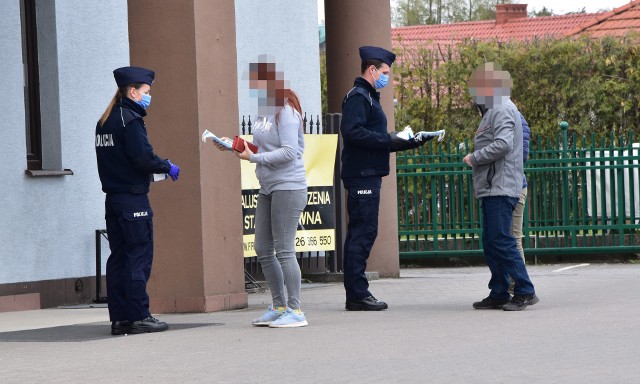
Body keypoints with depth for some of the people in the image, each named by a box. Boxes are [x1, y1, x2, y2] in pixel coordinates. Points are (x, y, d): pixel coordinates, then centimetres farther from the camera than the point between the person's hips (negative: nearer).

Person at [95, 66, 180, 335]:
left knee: (118, 257, 9)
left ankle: (119, 318, 10)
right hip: (133, 199, -9)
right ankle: (138, 317, -4)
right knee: (139, 257, -5)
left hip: (112, 198, 9)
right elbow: (143, 157, -20)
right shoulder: (130, 119, -12)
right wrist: (167, 167, -3)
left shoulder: (104, 121, 15)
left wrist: (155, 169, 17)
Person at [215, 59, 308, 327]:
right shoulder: (264, 111, 11)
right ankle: (279, 306, 22)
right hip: (268, 188, 9)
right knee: (262, 249, 11)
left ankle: (295, 310, 0)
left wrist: (253, 157, -19)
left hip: (288, 187, -9)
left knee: (284, 250, -7)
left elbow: (289, 152, -20)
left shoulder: (286, 112, -14)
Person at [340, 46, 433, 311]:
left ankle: (355, 295, 13)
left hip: (368, 175, 11)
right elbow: (352, 132, -23)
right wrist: (389, 141, -21)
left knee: (360, 233, 10)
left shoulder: (368, 97, 23)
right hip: (362, 175, -11)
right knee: (363, 232, -10)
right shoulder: (358, 97, -10)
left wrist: (408, 143, 15)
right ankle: (357, 294, -10)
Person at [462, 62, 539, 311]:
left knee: (501, 241, -13)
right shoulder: (495, 111, 21)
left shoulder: (502, 111, -11)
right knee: (491, 243, 11)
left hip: (501, 188, -11)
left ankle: (525, 291, -13)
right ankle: (499, 295, 14)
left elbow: (502, 144, -24)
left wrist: (474, 158, -15)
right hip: (493, 188, 11)